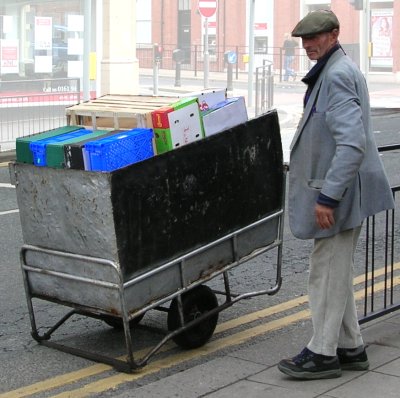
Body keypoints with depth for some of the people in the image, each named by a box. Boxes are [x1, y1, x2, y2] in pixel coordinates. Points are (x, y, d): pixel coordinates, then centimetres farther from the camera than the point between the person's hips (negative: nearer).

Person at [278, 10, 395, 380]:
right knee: (337, 273, 17)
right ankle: (350, 348, 26)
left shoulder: (337, 75, -19)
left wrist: (327, 196, -28)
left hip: (338, 192, -11)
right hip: (340, 191, 11)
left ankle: (322, 353, 8)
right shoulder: (333, 71, 15)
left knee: (327, 273, -2)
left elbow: (352, 143, -28)